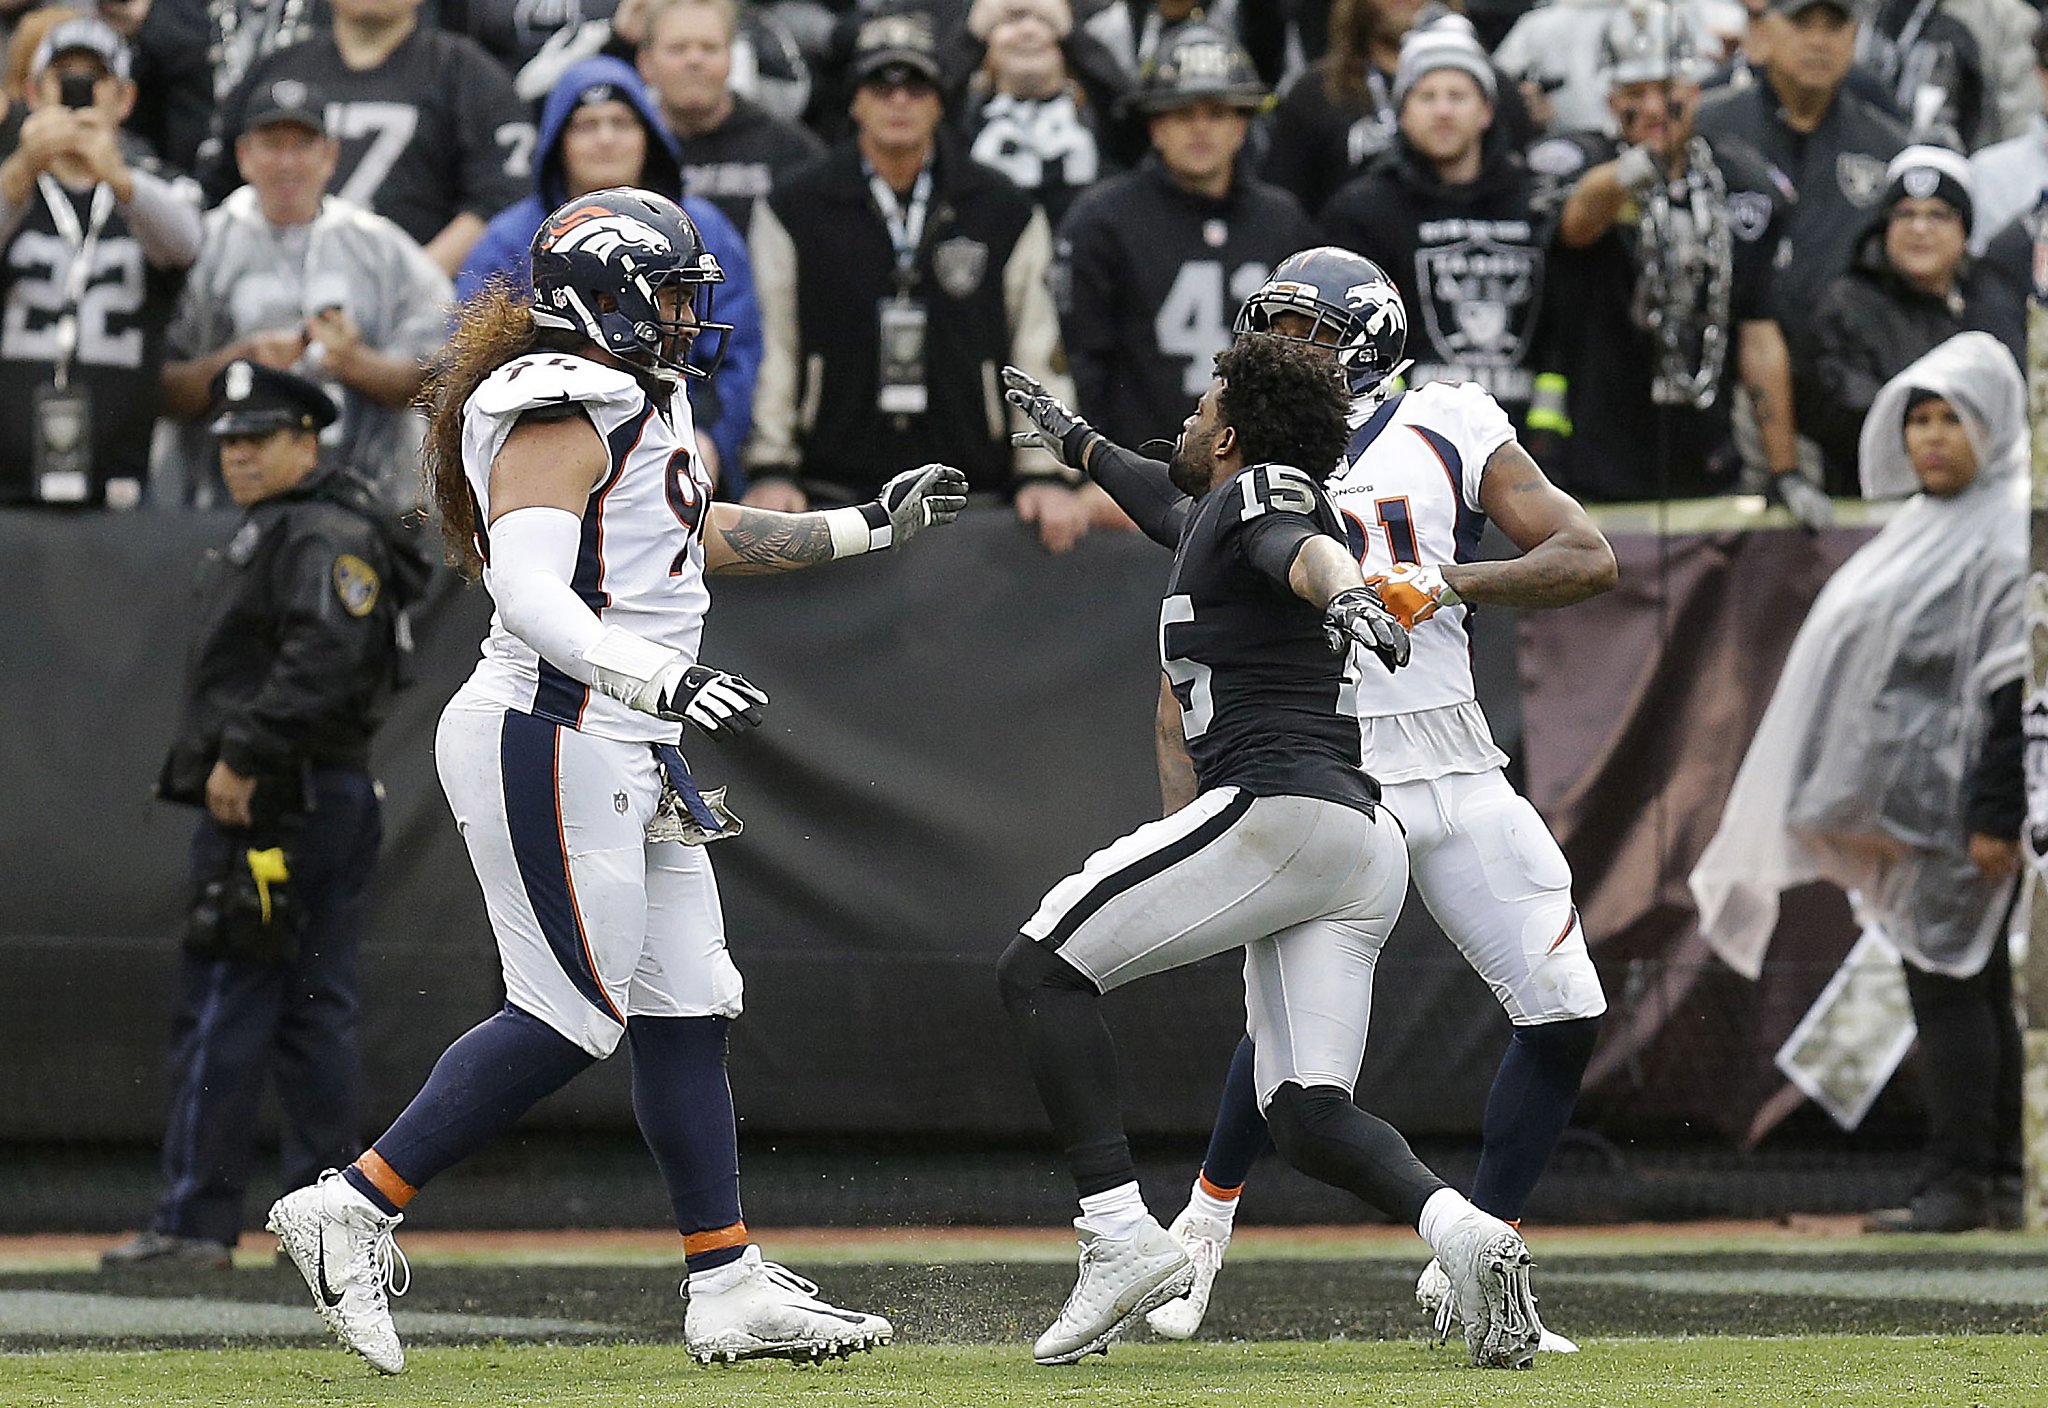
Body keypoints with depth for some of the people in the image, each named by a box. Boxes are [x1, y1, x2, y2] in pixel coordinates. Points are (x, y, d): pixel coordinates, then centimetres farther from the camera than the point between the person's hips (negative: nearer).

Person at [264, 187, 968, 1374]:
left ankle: (730, 1288, 10)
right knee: (574, 1014, -11)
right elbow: (528, 585, -27)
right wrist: (658, 677, -39)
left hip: (630, 746, 11)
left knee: (688, 1007, 8)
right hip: (552, 737, -11)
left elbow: (702, 536, 34)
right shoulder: (562, 415, -15)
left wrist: (871, 525, 36)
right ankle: (352, 1208, -7)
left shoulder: (641, 404, 18)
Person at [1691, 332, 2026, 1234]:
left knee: (1947, 980, -9)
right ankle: (1996, 1177, 11)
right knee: (1972, 985, 9)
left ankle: (1960, 1182, -7)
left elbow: (2015, 685, -18)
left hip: (1961, 798, -9)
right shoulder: (1929, 526, 17)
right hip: (1917, 796, 9)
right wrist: (1868, 805, 20)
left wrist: (1995, 814, -22)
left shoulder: (2006, 535, -12)